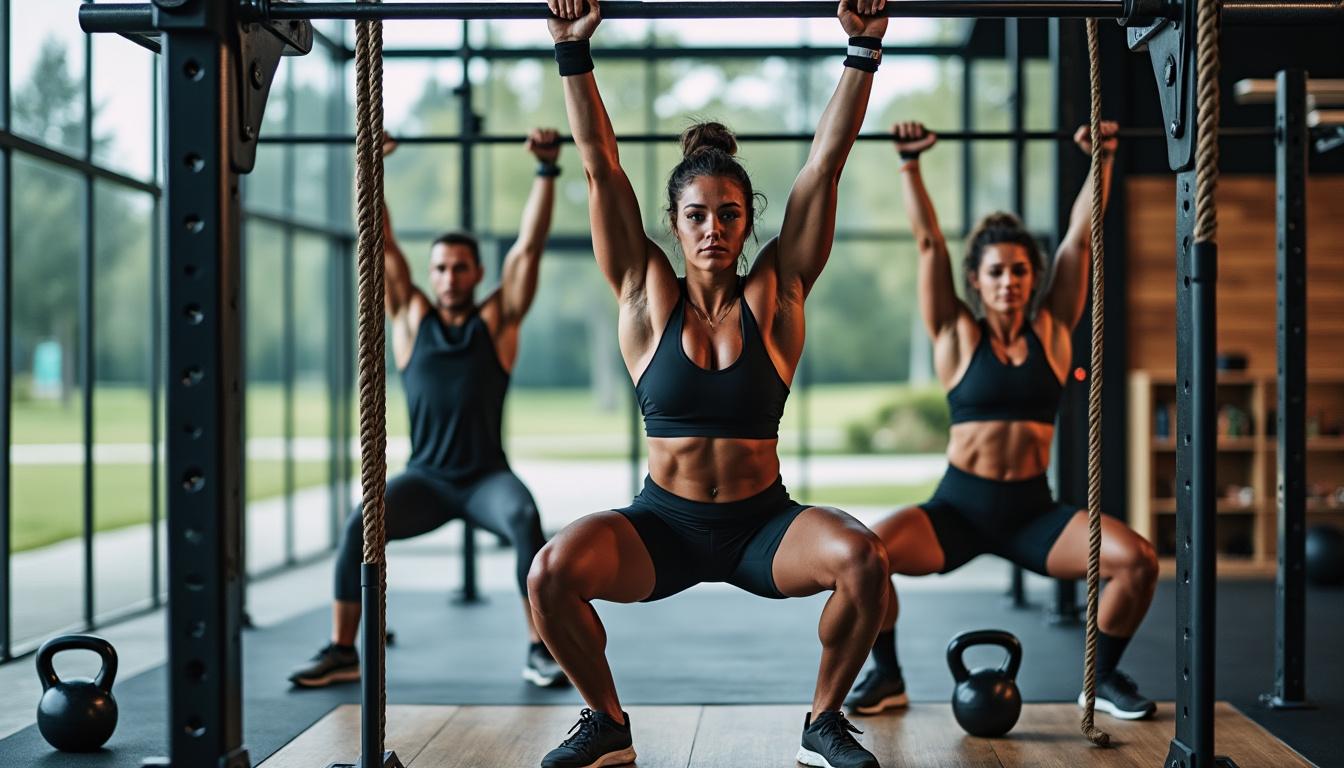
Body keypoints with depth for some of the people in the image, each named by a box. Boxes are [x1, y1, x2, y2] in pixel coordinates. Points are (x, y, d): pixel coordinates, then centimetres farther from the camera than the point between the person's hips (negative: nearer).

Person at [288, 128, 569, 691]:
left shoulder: (497, 319, 6)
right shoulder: (411, 319, 10)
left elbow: (529, 245, 0)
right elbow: (383, 244, 6)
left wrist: (547, 170, -6)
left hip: (487, 476, -1)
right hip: (425, 476, 2)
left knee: (526, 519, -32)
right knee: (359, 527, -23)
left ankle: (541, 652, -22)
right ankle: (341, 652, -9)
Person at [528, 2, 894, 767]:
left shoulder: (775, 296, 0)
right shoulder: (648, 299, 0)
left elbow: (826, 163, -5)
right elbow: (602, 166, -4)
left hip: (763, 524, 0)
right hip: (664, 523, 0)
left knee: (862, 556, -30)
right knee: (552, 572, -26)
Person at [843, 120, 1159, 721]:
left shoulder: (1051, 332, 5)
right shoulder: (957, 336, 1)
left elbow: (1079, 237, 2)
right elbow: (928, 242, -4)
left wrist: (1102, 161, 1)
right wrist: (910, 164, -7)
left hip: (1033, 513, 2)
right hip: (958, 509, -2)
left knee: (1137, 559, -20)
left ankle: (1105, 678, 7)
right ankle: (886, 675, 0)